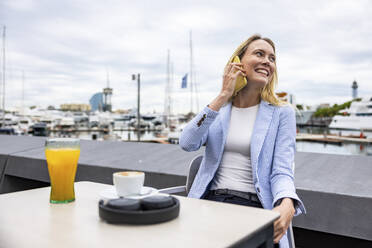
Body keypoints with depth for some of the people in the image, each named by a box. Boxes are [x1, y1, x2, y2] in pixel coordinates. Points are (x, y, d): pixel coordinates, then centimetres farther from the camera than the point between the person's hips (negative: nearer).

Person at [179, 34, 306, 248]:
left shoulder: (282, 112, 6)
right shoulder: (218, 108, 12)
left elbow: (282, 171, -3)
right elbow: (188, 144, -6)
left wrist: (287, 205, -26)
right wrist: (223, 96, -8)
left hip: (254, 205, -1)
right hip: (210, 199, 2)